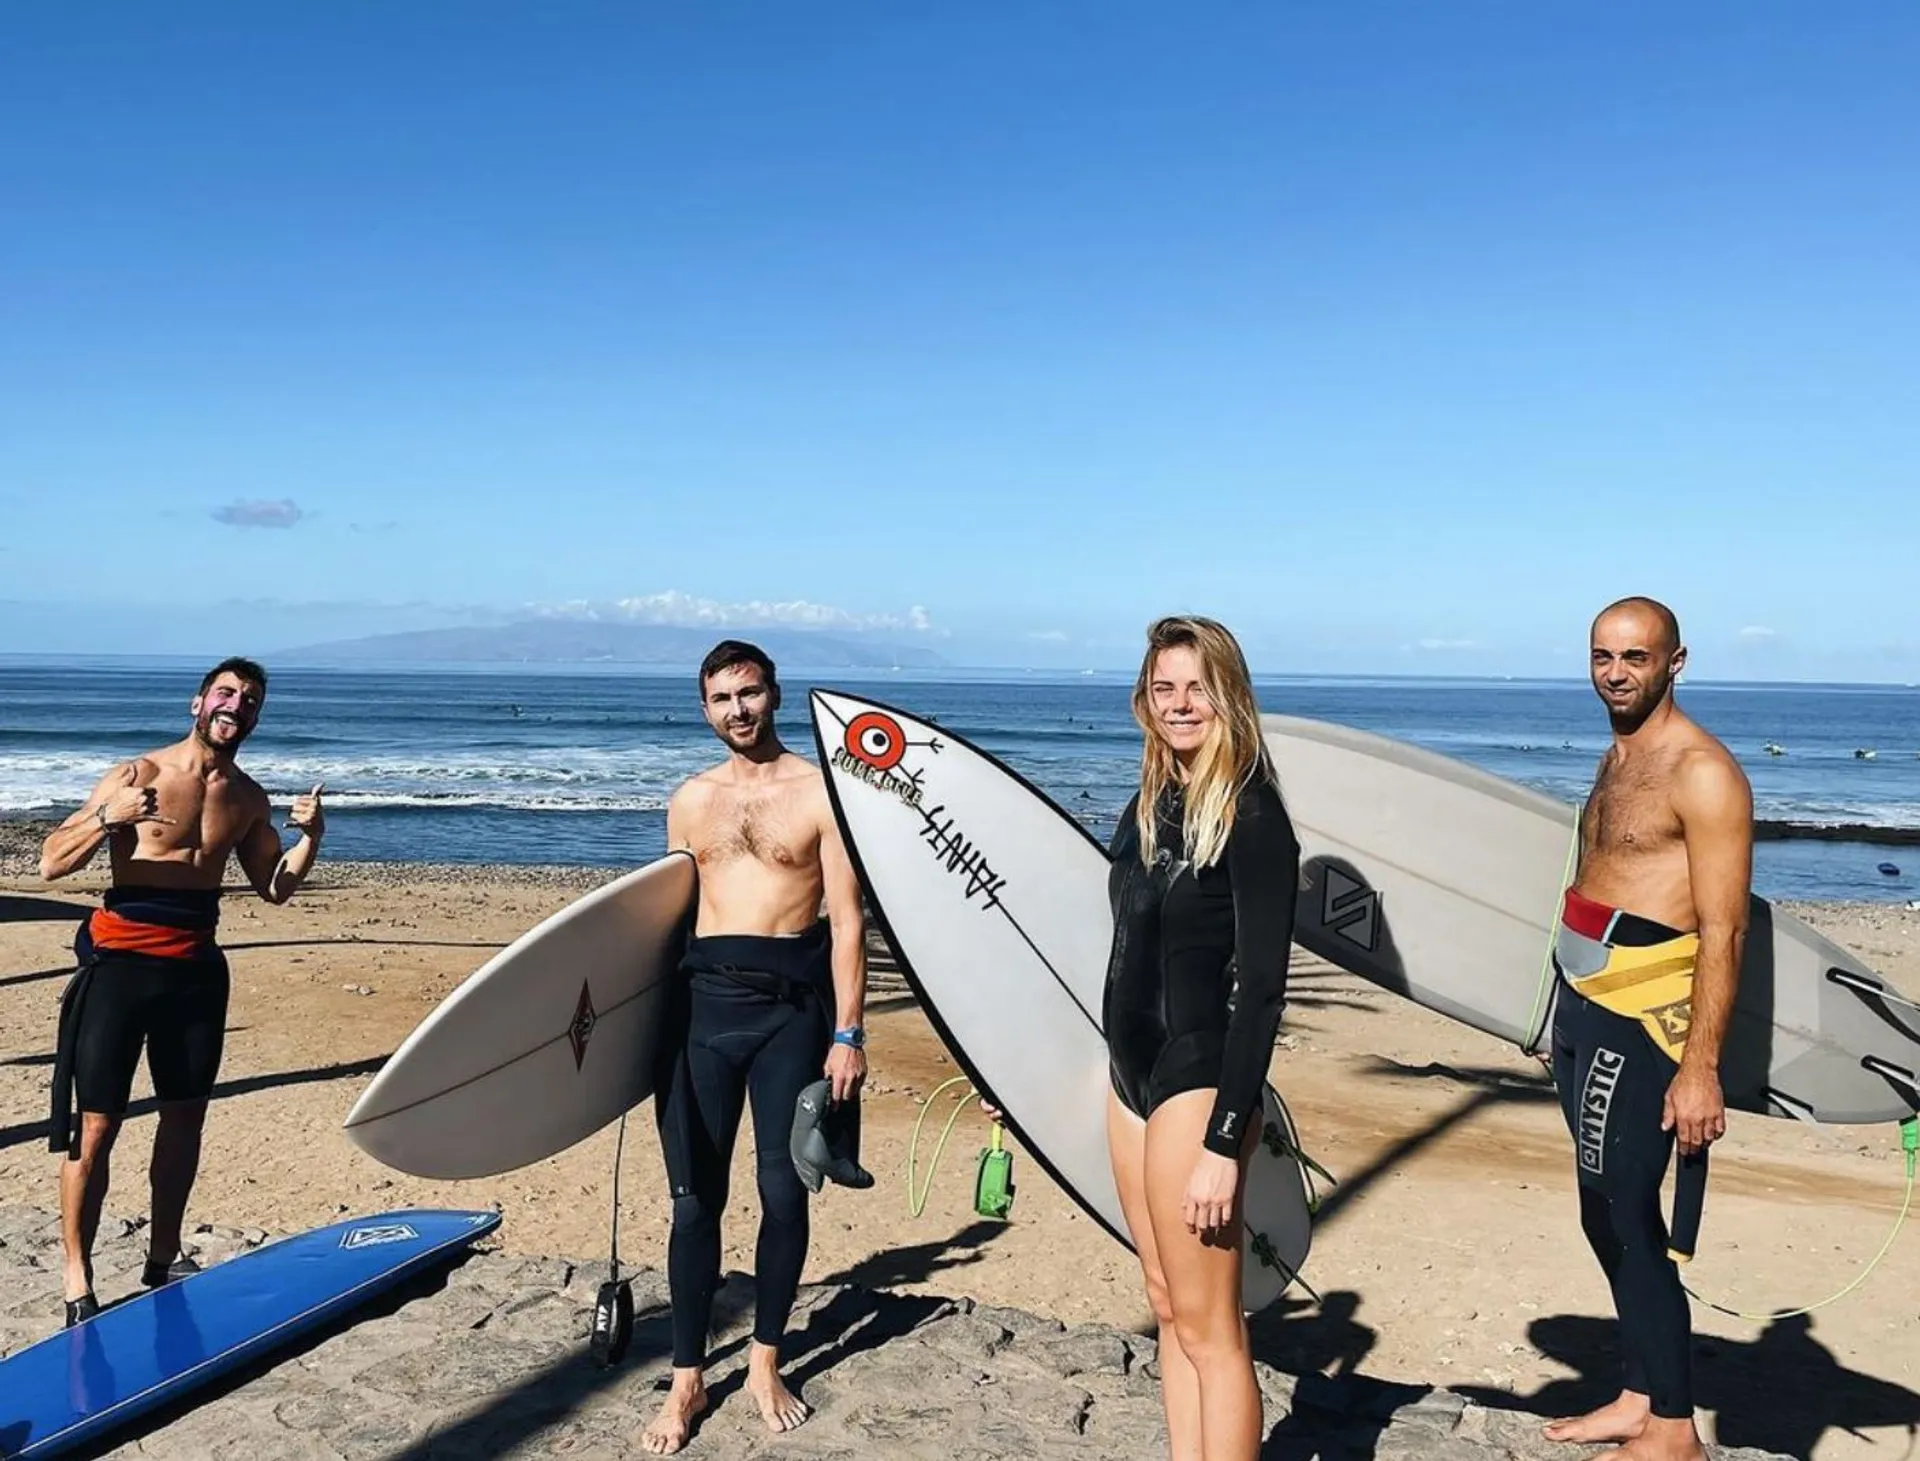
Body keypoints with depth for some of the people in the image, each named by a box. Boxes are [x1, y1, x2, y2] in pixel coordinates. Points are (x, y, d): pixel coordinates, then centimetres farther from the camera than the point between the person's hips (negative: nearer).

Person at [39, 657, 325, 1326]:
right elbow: (52, 862, -9)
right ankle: (77, 1280, 6)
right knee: (96, 1126, -3)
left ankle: (162, 1257, 27)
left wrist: (310, 837, -1)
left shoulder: (248, 798, 8)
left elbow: (275, 887, 16)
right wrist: (107, 818, -27)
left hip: (196, 967, 5)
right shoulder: (138, 774, -7)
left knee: (185, 1117, 12)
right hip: (121, 963, -5)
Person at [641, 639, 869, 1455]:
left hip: (791, 1005, -2)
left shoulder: (819, 792, 0)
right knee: (695, 1197, 3)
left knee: (784, 1192, 5)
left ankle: (765, 1365, 23)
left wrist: (848, 1033, -8)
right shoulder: (689, 801, 12)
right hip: (703, 999, 3)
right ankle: (688, 1378, 16)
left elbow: (846, 920, -3)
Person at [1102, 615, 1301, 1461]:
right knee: (1167, 1307, 15)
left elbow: (1261, 990, -17)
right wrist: (1121, 1066, 16)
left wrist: (1224, 1144, -21)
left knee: (1208, 1325, 0)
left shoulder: (1252, 818, -14)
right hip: (1132, 1075, 8)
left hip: (1196, 1083, -8)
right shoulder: (1151, 804, 9)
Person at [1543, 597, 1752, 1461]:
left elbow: (1723, 932, -18)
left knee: (1624, 1217, -4)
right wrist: (1567, 1016, 18)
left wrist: (1700, 1068, -21)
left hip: (1639, 1021, -9)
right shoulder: (1617, 760, 14)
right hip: (1583, 1005, 9)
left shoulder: (1701, 773, -14)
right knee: (1606, 1213, 15)